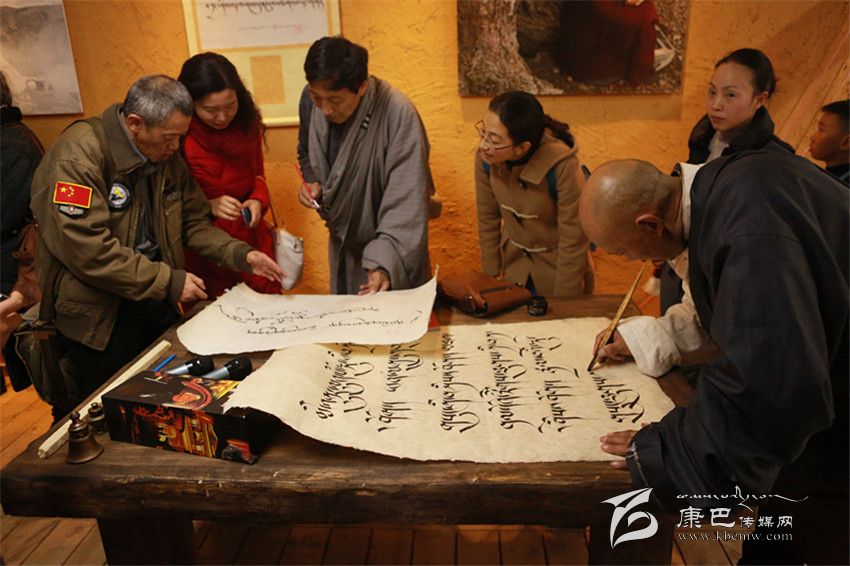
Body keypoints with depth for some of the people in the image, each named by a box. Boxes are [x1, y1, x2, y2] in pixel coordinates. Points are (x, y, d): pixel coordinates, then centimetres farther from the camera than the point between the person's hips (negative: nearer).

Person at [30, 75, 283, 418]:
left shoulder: (167, 157, 4)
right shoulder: (78, 154, -19)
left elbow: (193, 222, 10)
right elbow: (85, 248, -27)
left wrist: (241, 254, -6)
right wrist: (168, 281, -23)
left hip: (156, 301, 7)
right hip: (97, 313, -6)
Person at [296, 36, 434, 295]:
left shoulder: (398, 113, -28)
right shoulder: (310, 99, -11)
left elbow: (406, 199, -29)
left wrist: (384, 263, -38)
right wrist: (311, 183, -11)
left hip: (390, 249, -5)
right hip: (342, 244, 5)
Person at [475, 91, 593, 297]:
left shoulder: (562, 166, -32)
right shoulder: (485, 158, -20)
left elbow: (573, 241, -22)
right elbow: (488, 219, -6)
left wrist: (563, 304, -14)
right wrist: (491, 276, 2)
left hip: (557, 264, -3)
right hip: (514, 260, 4)